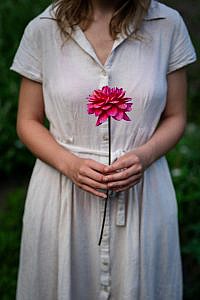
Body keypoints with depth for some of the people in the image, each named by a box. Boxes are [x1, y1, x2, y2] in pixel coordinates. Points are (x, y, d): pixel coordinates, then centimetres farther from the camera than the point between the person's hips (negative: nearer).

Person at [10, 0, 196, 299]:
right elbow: (28, 122, 3)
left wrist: (144, 156, -15)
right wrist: (69, 164, -15)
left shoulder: (168, 24, -4)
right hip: (61, 194, 0)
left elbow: (175, 117, 5)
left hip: (143, 198, 0)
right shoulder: (43, 29, -4)